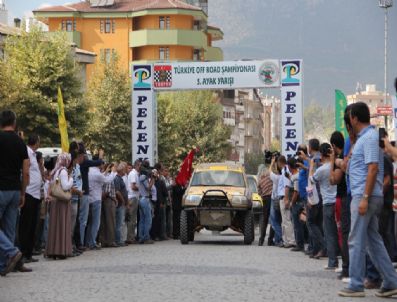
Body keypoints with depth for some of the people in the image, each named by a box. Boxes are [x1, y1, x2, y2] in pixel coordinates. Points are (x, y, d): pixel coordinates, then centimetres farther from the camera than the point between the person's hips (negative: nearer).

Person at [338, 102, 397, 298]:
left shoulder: (369, 138, -14)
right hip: (364, 196, 10)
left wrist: (365, 198, -23)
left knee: (356, 241, -5)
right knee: (373, 240, 11)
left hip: (364, 195, -10)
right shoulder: (364, 137, 16)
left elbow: (373, 169, -21)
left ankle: (356, 286, -1)